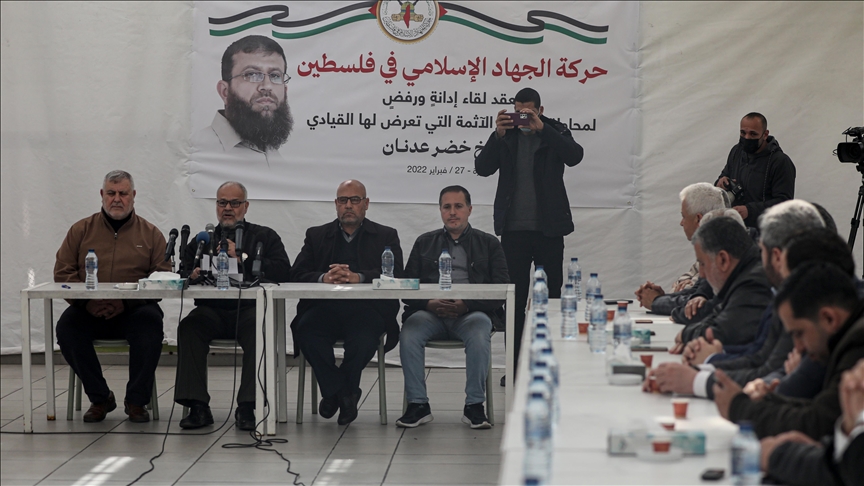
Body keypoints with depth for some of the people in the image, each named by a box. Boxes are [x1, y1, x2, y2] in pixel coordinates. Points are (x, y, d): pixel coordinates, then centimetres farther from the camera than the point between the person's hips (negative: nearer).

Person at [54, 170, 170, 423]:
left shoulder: (151, 234, 9)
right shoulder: (81, 230, 11)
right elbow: (63, 272, 7)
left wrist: (126, 302, -15)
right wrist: (87, 301, -12)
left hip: (134, 309, -1)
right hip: (89, 311, 1)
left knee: (151, 323, -33)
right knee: (66, 326, -28)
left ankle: (137, 401, -14)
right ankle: (99, 398, -10)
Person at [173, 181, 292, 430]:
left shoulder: (265, 237, 15)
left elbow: (283, 272, -2)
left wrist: (241, 259, -10)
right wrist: (192, 276, -12)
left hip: (250, 309, -2)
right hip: (212, 309, 2)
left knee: (259, 329, -35)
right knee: (189, 327, -29)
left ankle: (247, 407, -34)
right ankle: (198, 407, -30)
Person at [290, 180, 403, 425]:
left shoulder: (386, 237, 16)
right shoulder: (317, 235, 21)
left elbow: (395, 275, -2)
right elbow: (297, 274, 7)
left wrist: (358, 277, -19)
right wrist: (323, 278, -15)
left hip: (366, 310, -2)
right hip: (325, 309, 2)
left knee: (364, 336, -35)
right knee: (306, 329, -31)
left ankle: (335, 392, -7)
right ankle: (344, 394, -12)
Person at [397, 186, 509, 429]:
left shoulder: (488, 243, 15)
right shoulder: (425, 242, 20)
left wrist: (467, 304, -13)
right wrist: (430, 304, -10)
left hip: (471, 312, -2)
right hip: (431, 312, 2)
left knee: (479, 334, -36)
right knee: (409, 333, -30)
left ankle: (474, 405, -27)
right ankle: (417, 405, -24)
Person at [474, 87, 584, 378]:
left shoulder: (555, 132, 3)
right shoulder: (506, 136, 6)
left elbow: (574, 156, -16)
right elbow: (482, 167, -4)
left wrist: (542, 128, -22)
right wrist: (498, 135, -17)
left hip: (549, 228, -1)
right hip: (514, 229, 1)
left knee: (551, 297, 3)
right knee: (515, 299, 2)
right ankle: (514, 364, 5)